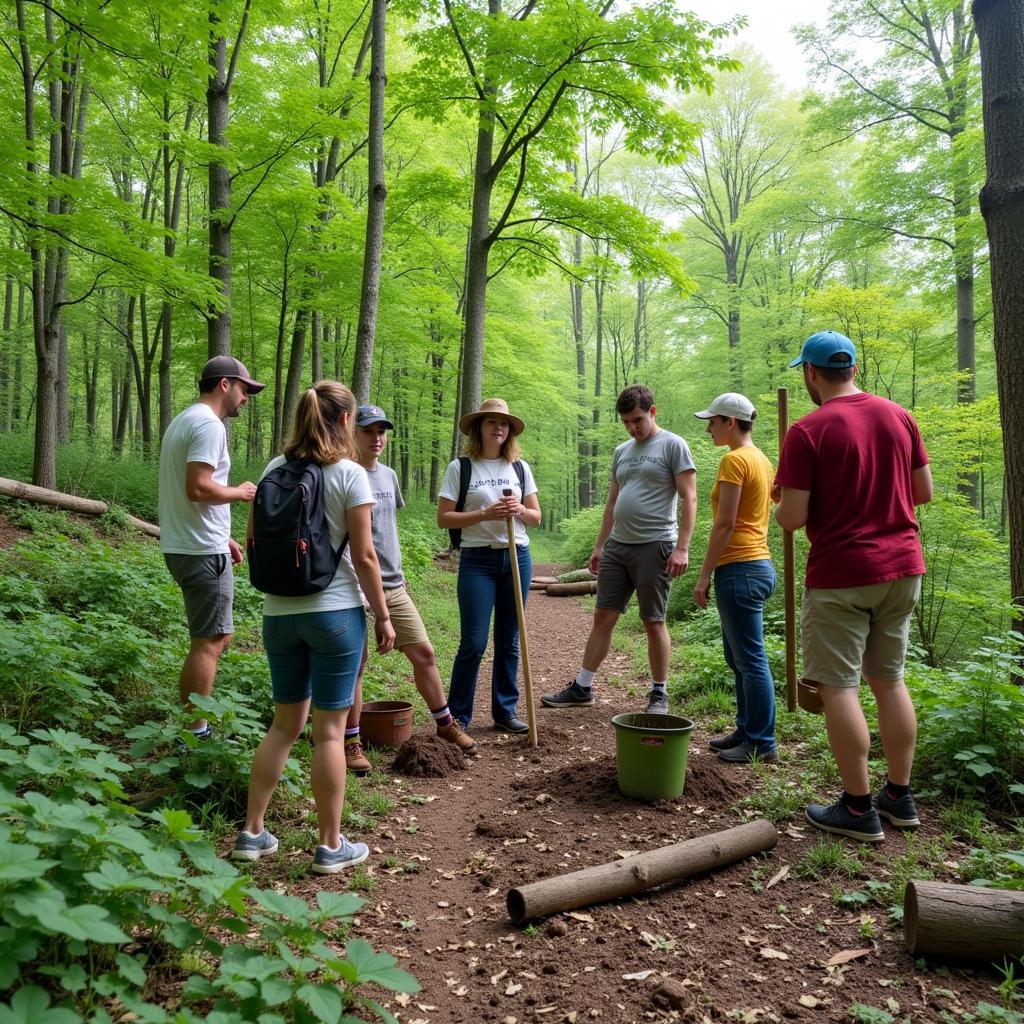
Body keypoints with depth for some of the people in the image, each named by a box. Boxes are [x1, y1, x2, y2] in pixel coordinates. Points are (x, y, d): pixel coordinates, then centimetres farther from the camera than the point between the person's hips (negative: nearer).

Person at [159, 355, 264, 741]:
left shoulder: (184, 420, 18)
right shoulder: (208, 424, -15)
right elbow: (198, 488, -26)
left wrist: (222, 536, 21)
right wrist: (239, 492, -9)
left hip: (186, 546, 11)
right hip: (202, 551, -10)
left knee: (216, 637, 18)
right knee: (209, 642, -3)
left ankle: (195, 723, 24)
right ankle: (195, 734, 4)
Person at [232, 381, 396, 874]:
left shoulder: (274, 469, 4)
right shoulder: (349, 473, -10)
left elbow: (254, 539, 10)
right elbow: (363, 556, -11)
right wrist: (383, 616, -2)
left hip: (279, 613, 5)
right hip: (335, 612, -5)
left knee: (285, 723, 18)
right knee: (330, 730, 5)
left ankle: (252, 832, 25)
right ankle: (331, 846, 16)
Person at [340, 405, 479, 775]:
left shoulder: (389, 475, 12)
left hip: (393, 585, 6)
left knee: (423, 652, 10)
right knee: (355, 664, 2)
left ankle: (445, 723, 27)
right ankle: (352, 742, 17)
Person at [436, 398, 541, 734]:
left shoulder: (520, 468, 9)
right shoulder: (460, 468, -2)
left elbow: (536, 517, 12)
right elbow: (443, 518, -6)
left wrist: (519, 510, -11)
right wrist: (485, 514, -17)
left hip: (517, 557, 4)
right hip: (478, 559, -4)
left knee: (509, 641, 10)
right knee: (474, 643, -5)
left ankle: (505, 712, 21)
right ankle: (458, 717, 9)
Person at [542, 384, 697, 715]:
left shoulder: (673, 445, -4)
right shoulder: (621, 451, 17)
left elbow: (688, 499, -9)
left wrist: (682, 548, -16)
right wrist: (599, 545, 18)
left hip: (654, 545, -6)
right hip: (617, 545, 6)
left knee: (653, 622, 2)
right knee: (603, 617, 8)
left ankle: (659, 694, 16)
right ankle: (582, 688, 15)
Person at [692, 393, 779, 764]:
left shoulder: (734, 460, -13)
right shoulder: (760, 459, 15)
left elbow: (724, 524, -18)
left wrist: (704, 576, -14)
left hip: (739, 568, -10)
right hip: (758, 563, 10)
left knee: (751, 660, -2)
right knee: (738, 657, 18)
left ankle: (762, 743, 7)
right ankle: (746, 730, 27)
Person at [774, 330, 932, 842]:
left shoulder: (807, 432, -13)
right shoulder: (899, 417, 5)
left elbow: (792, 518, -15)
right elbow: (923, 492, 10)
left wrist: (781, 501, 6)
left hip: (840, 575, -6)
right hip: (902, 567, 7)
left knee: (837, 685, 2)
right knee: (889, 680, 16)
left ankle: (858, 808, 8)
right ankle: (899, 796, 25)